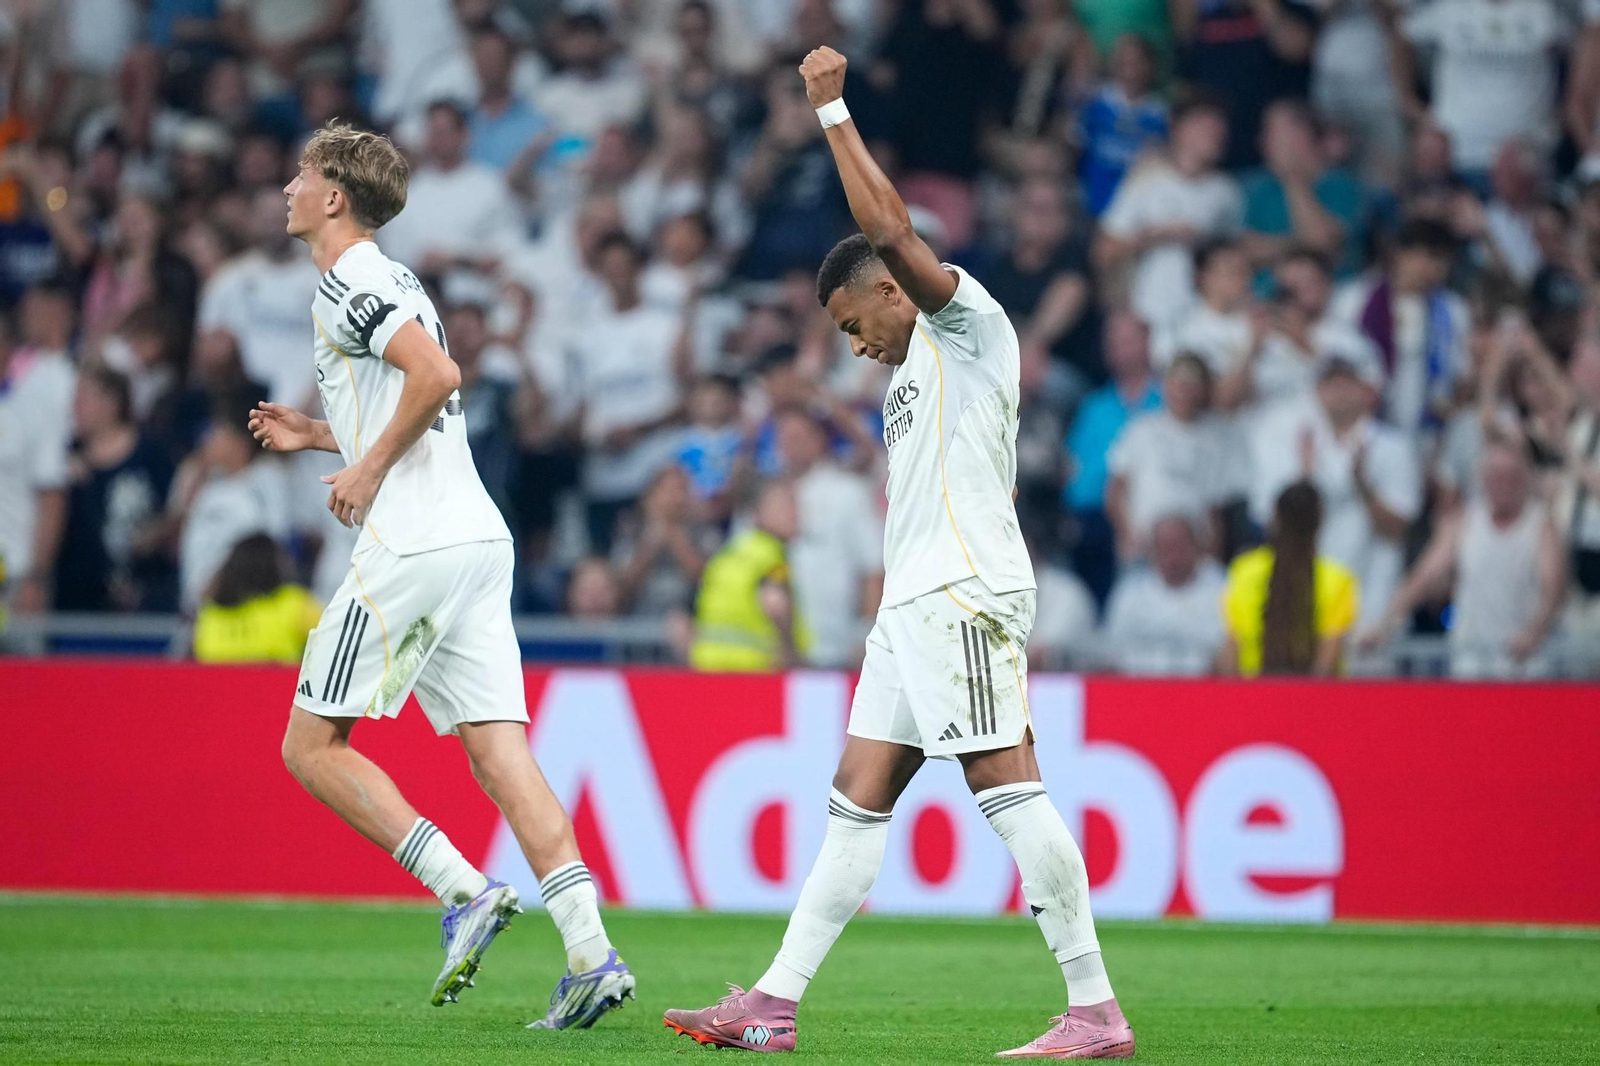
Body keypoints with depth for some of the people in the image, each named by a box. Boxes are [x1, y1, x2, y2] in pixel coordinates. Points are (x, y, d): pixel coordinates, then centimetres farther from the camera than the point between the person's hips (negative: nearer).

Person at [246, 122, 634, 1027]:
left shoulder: (345, 283, -6)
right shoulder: (391, 281, 24)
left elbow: (437, 374, -22)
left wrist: (371, 469, -12)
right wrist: (316, 435, 27)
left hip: (412, 544, -9)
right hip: (480, 537, 9)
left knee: (312, 746, 0)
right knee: (498, 750, 0)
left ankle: (465, 890, -12)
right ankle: (592, 953, -13)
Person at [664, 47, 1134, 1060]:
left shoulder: (970, 323, -1)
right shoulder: (915, 373, 27)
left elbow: (890, 230, -13)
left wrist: (832, 109, -11)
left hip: (964, 596, -10)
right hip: (914, 605, 10)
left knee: (1009, 790, -13)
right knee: (857, 800, 7)